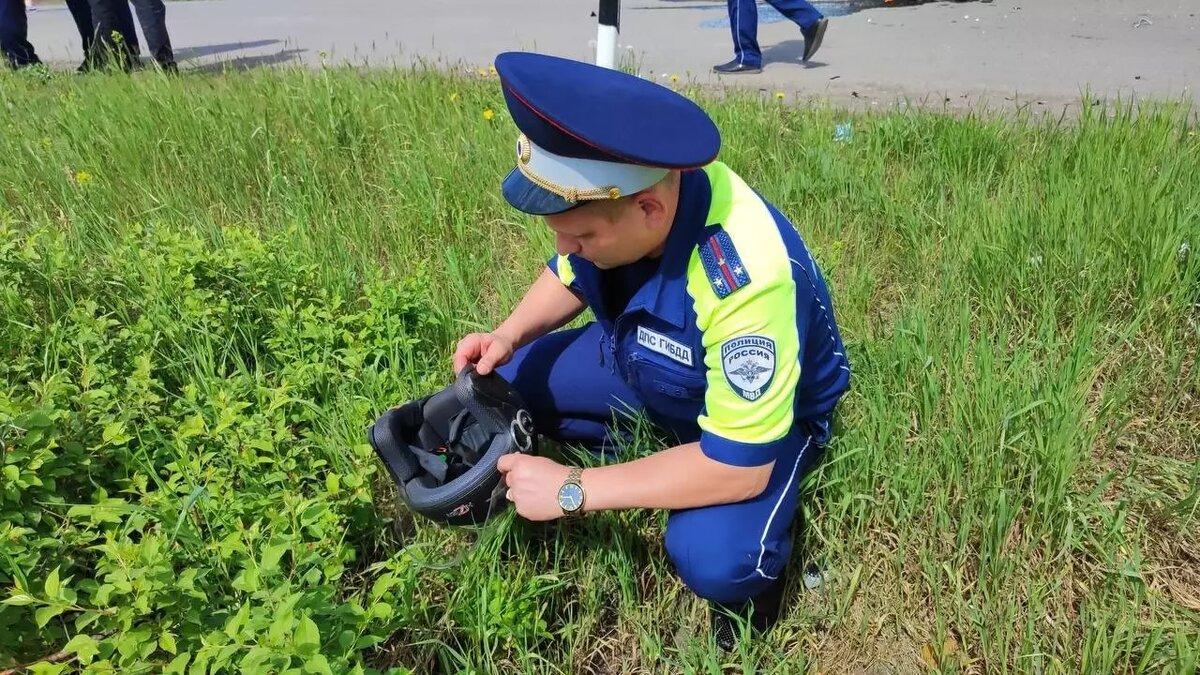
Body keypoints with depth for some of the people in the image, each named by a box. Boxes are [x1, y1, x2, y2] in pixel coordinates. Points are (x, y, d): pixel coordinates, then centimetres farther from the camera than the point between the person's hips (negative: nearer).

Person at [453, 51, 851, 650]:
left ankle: (751, 565, 4)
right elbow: (570, 277, 1)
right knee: (499, 383, -4)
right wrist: (509, 336, -19)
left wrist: (572, 491, -31)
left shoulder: (745, 281, -42)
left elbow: (738, 467, -35)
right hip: (644, 364, 7)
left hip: (765, 410, -6)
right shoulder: (613, 189, -22)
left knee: (710, 558, -32)